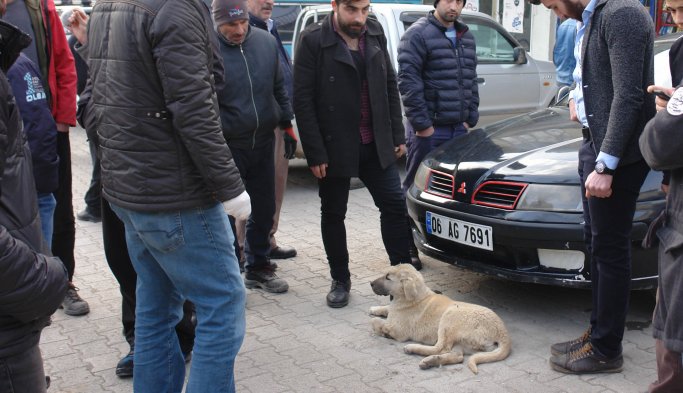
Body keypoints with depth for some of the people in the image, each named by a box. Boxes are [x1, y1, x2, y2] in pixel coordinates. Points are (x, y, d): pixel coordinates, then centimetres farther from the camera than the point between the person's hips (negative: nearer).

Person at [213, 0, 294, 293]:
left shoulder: (266, 42, 2)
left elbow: (279, 87, 13)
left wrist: (286, 123, 12)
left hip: (263, 143, 5)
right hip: (226, 147, -5)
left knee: (264, 210, 14)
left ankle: (258, 268, 31)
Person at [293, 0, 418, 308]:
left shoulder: (375, 34, 4)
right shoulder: (314, 40, -11)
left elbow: (390, 86, 10)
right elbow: (303, 101, -13)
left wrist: (397, 135, 5)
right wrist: (315, 153, -16)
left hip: (375, 144, 4)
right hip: (334, 147, -4)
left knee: (394, 205, 4)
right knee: (333, 214, 9)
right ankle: (340, 281, 24)